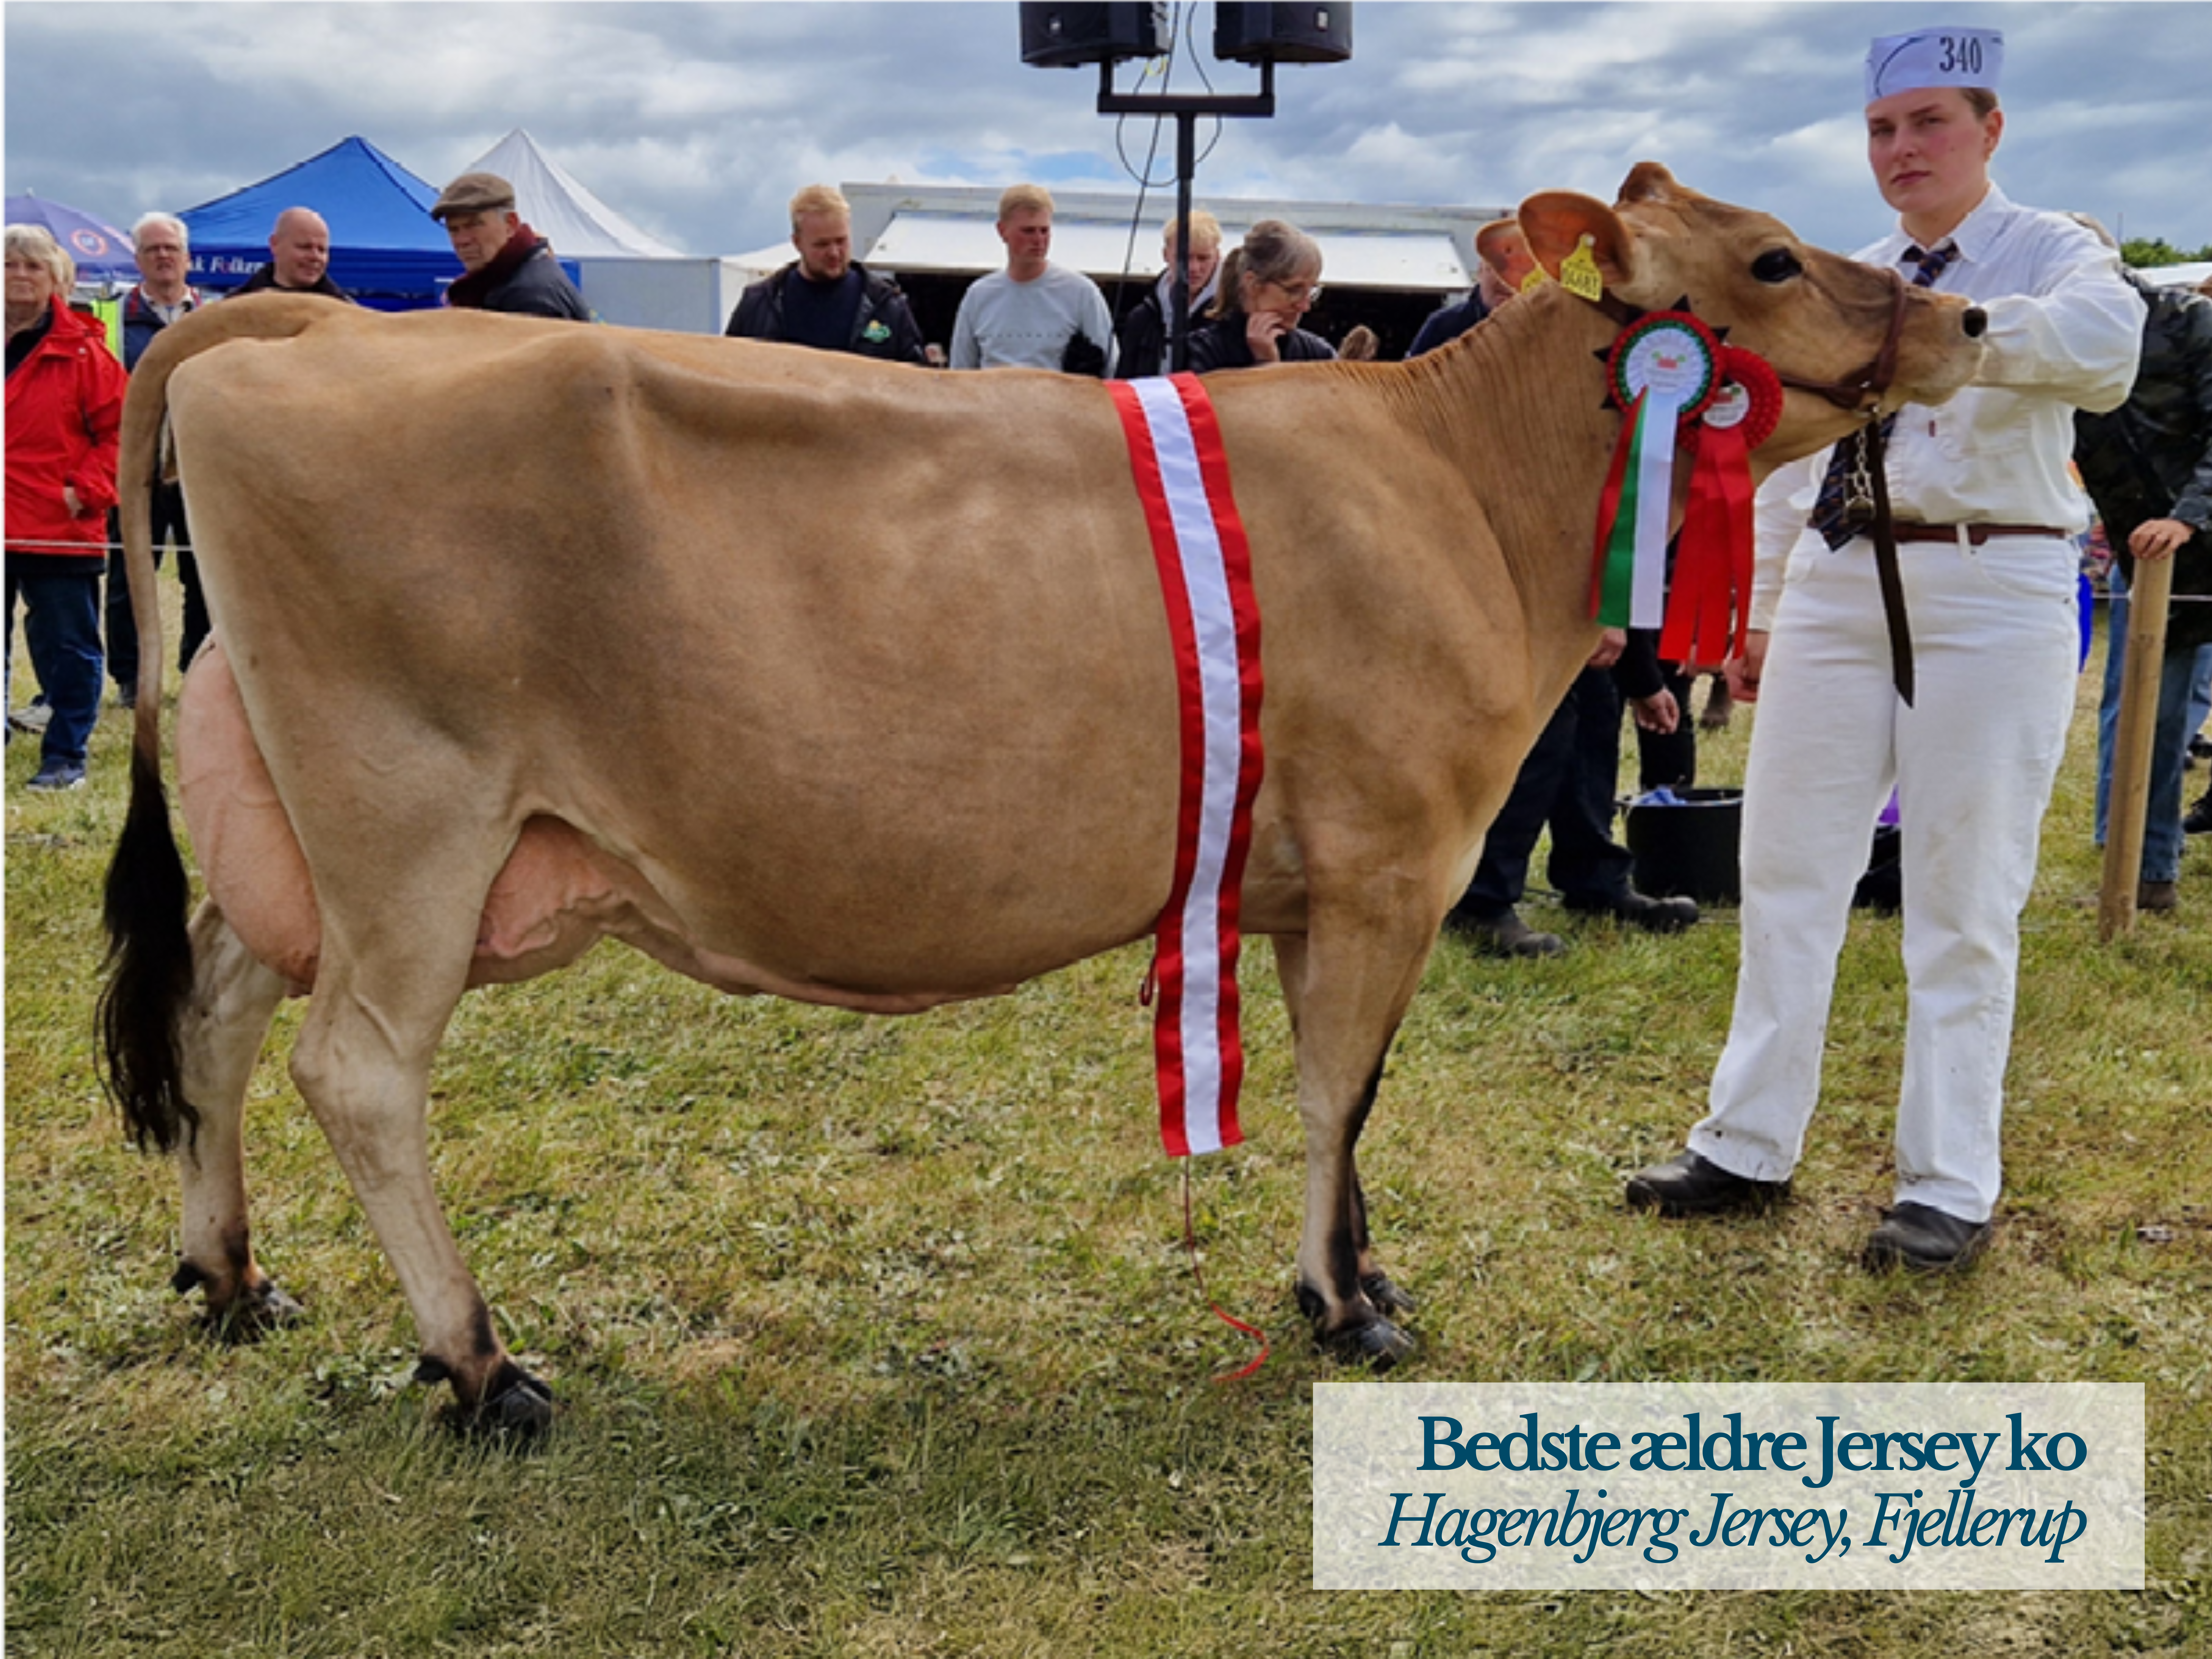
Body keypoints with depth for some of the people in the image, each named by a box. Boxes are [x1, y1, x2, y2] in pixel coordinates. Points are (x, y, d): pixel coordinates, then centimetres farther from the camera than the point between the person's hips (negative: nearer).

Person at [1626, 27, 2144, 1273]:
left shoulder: (2053, 253, 0)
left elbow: (2103, 349, -24)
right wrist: (1758, 613, 16)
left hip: (1994, 595, -5)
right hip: (1835, 587, 5)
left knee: (1965, 903, 0)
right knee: (1787, 875, 6)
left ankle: (1951, 1190, 9)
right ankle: (1751, 1149, 17)